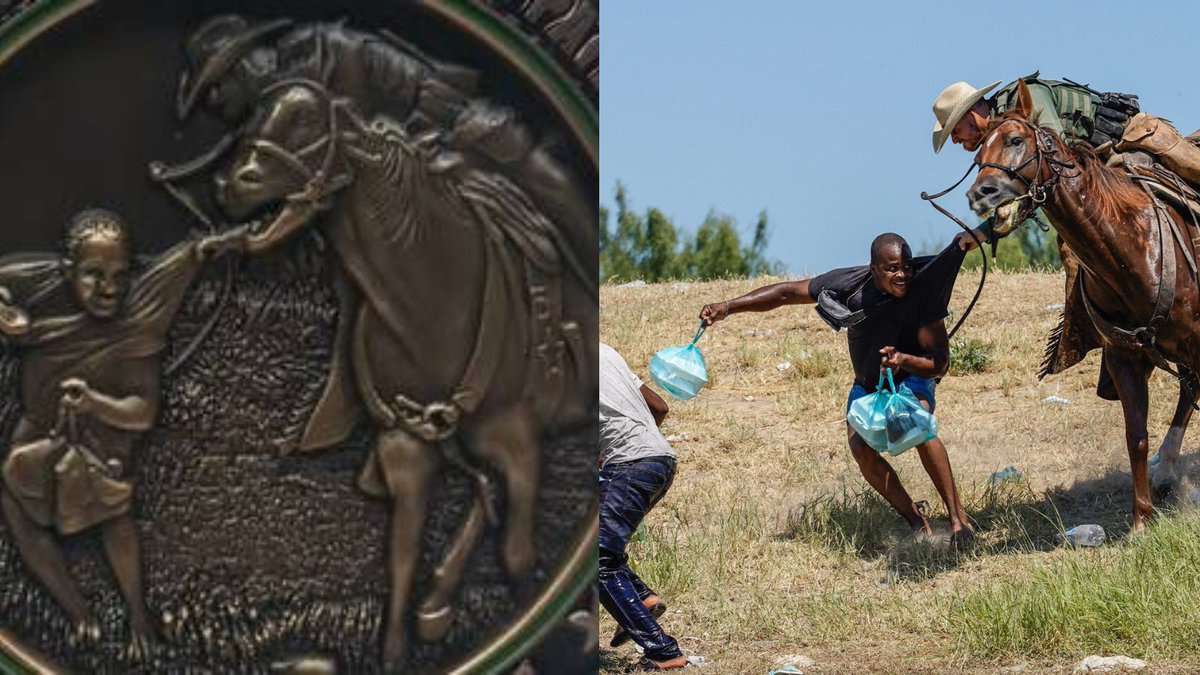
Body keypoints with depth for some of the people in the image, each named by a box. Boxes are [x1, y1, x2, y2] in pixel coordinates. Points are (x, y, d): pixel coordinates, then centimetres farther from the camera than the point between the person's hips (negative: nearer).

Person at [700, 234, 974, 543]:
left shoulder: (922, 292, -30)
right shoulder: (849, 284, -25)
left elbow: (940, 363, -28)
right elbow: (787, 292, -16)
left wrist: (904, 360, -49)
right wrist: (729, 306, -23)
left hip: (911, 378, -3)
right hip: (867, 384, 3)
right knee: (860, 446, -24)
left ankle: (958, 517, -26)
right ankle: (918, 524, -10)